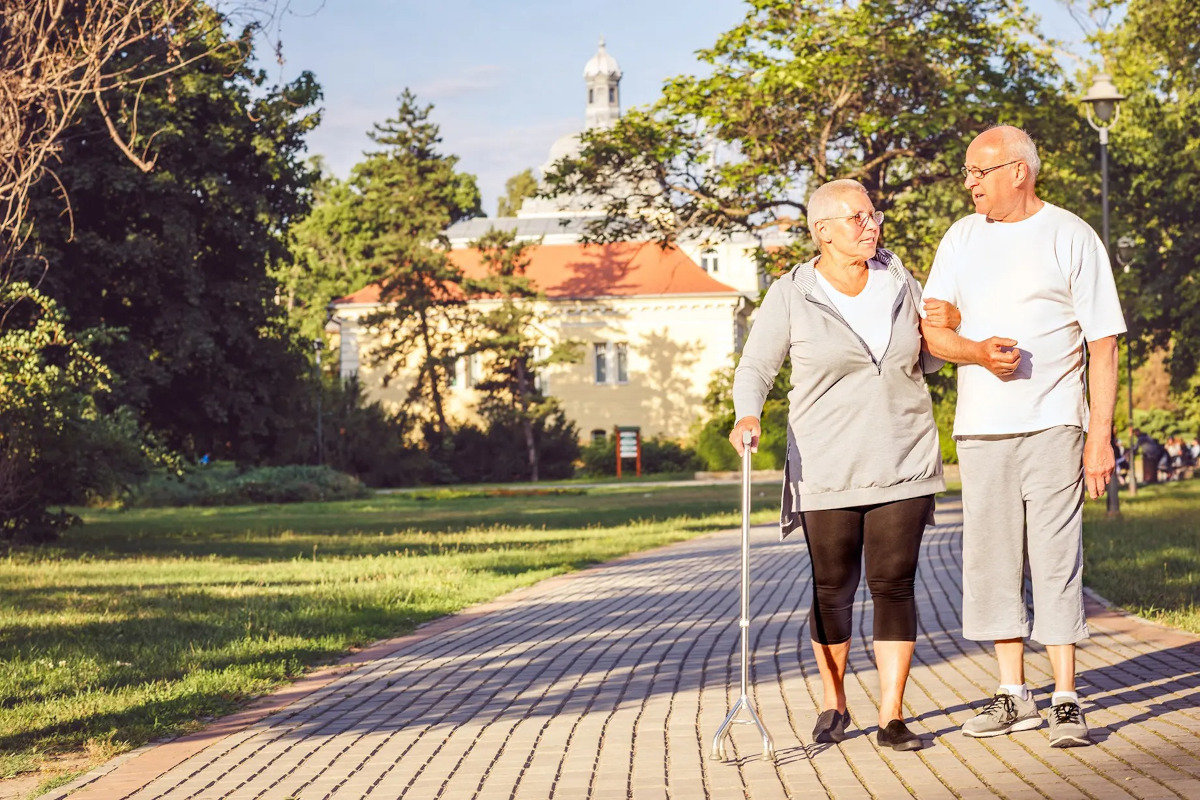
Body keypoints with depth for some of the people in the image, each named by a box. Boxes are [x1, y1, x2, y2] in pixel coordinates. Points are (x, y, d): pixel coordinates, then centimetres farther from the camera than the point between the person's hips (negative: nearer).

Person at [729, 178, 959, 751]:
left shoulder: (899, 282, 8)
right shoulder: (791, 295, -3)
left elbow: (924, 365, 18)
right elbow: (755, 367, -1)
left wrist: (946, 328, -2)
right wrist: (747, 417, -20)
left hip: (903, 465, 2)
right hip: (828, 468, -2)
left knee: (894, 584, -4)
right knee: (833, 590, 5)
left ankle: (891, 717, 0)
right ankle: (833, 704, 25)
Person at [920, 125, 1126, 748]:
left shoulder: (1071, 237, 0)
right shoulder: (962, 238, 13)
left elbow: (1103, 343, -2)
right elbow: (930, 329, 9)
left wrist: (1100, 436, -8)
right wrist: (978, 351, -12)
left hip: (1053, 423, -4)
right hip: (979, 428, 5)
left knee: (1056, 559, -7)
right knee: (991, 560, 5)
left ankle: (1066, 700, -3)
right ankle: (1014, 696, 14)